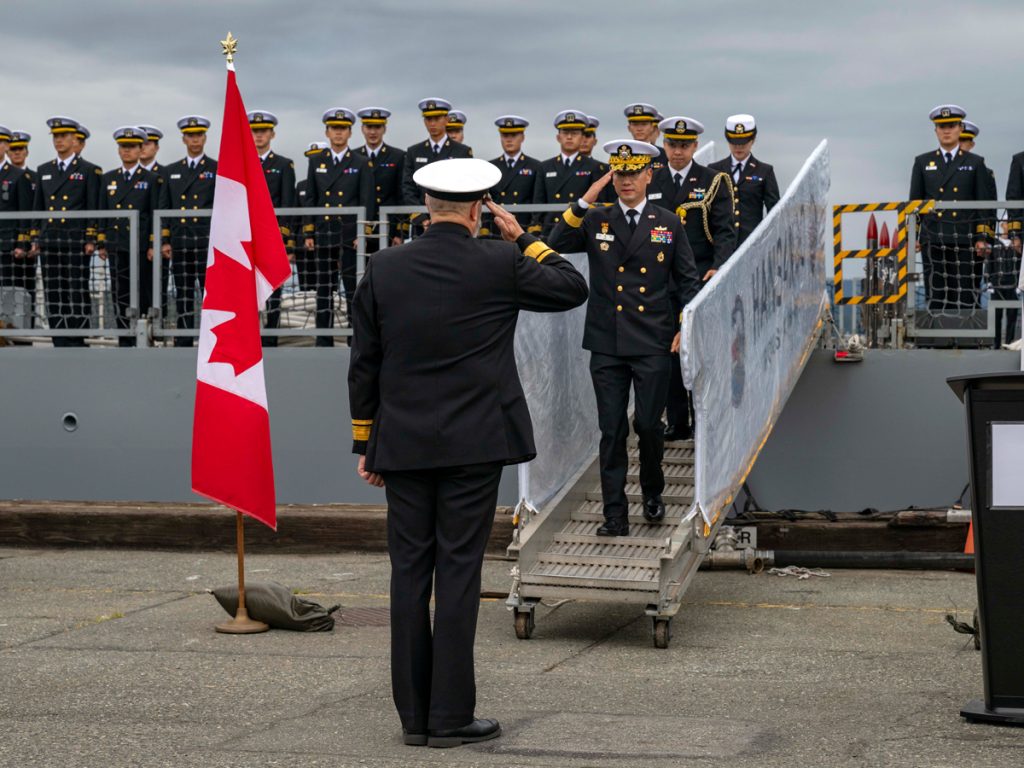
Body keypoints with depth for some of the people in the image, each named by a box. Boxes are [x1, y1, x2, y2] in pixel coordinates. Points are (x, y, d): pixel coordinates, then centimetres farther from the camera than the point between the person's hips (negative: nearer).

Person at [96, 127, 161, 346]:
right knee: (120, 296, 1)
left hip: (142, 247, -3)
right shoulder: (108, 179, 14)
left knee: (143, 296, 0)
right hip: (116, 246, 3)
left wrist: (154, 245, -8)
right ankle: (125, 341, 3)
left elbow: (156, 215, -1)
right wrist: (101, 243, 8)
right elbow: (102, 213, 14)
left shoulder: (152, 180, 3)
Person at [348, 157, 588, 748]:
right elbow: (573, 288, 8)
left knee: (410, 572, 7)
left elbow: (364, 363, 6)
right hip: (474, 445, -3)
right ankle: (451, 715, 0)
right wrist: (522, 238, 12)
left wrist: (365, 444, 13)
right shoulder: (499, 265, -7)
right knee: (459, 572, -1)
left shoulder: (383, 269, 3)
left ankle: (415, 715, 11)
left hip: (403, 448, 3)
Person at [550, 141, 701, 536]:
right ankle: (615, 514, 6)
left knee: (648, 424, -1)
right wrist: (583, 203, -16)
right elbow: (556, 245, -9)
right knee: (612, 430, 1)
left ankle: (652, 492, 25)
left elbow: (688, 281, 9)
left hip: (653, 344, -1)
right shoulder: (595, 221, 6)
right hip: (607, 344, 1)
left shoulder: (669, 224, 6)